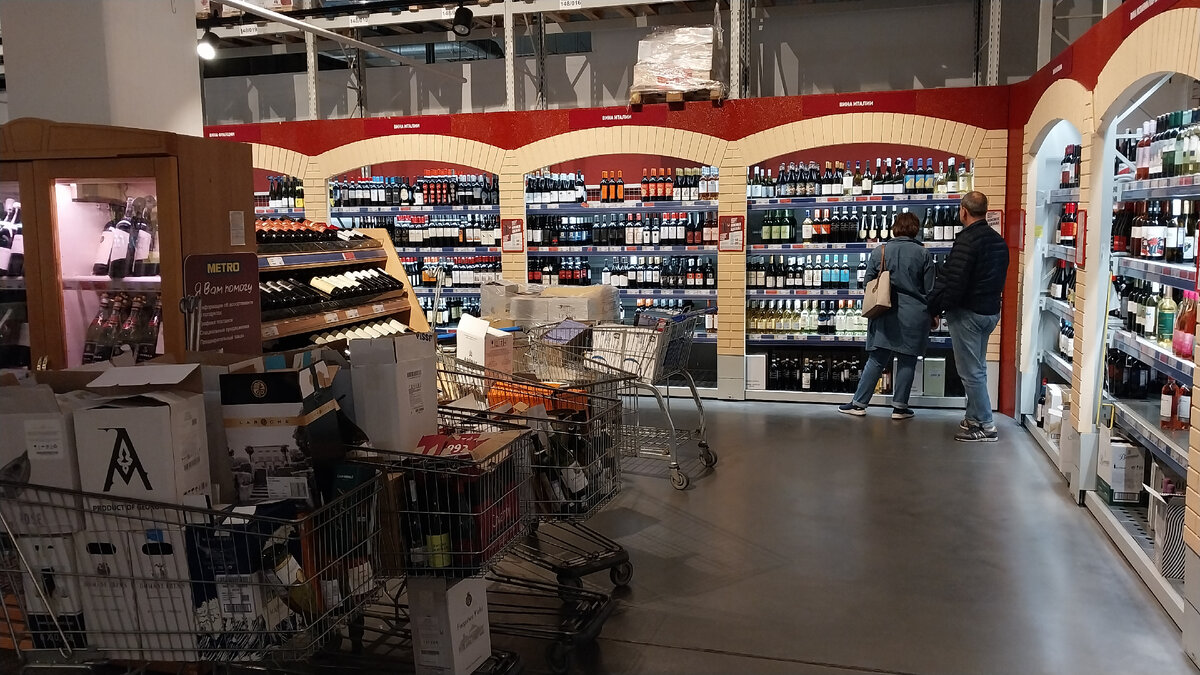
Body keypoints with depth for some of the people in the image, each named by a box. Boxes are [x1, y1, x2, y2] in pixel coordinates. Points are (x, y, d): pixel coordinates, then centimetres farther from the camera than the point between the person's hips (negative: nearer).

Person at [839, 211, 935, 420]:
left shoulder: (879, 252, 0)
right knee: (907, 360, 7)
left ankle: (859, 403, 8)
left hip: (886, 314, 1)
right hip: (914, 315, -1)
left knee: (877, 359, 7)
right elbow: (929, 289, 1)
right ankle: (900, 406, 12)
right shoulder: (923, 254, -2)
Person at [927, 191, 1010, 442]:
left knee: (971, 370, -2)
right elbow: (999, 279, 16)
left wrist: (936, 308, -12)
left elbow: (954, 281, -22)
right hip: (991, 310, 9)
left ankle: (986, 425, 2)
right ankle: (974, 418, 24)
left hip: (967, 312, -9)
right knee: (978, 367, 17)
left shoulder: (967, 240, -19)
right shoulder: (998, 241, 10)